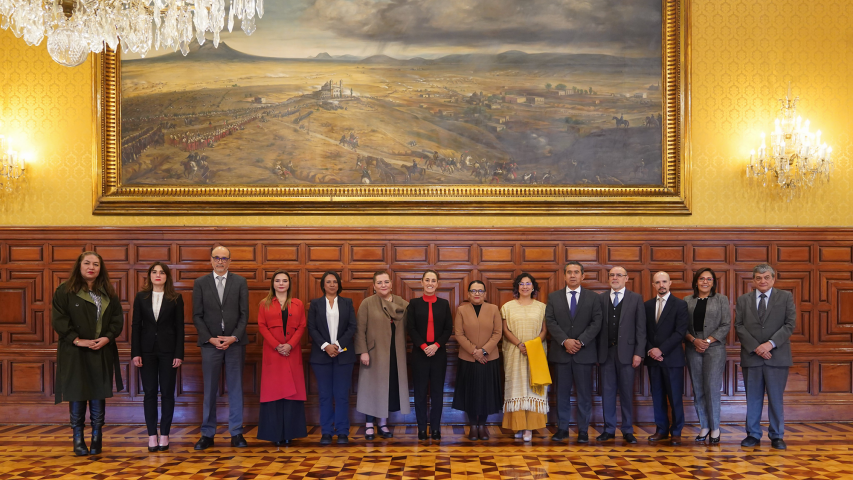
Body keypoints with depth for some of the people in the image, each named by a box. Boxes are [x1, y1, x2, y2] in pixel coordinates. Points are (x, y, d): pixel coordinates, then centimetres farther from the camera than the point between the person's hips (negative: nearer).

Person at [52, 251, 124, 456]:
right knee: (77, 396, 2)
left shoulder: (108, 293, 9)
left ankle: (97, 439, 14)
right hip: (74, 353, -3)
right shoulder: (65, 291, -2)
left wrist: (107, 337, -8)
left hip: (102, 353, 3)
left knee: (98, 396, 5)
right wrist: (77, 340, -15)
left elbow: (117, 318, 8)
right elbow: (58, 319, -8)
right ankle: (78, 439, 13)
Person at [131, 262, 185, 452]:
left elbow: (180, 328, 0)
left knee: (167, 393, 2)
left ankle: (164, 435, 10)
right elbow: (136, 326, 4)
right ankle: (152, 435, 9)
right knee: (150, 393, 3)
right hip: (147, 350, 1)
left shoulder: (176, 299, 1)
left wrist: (179, 354, -6)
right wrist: (135, 353, -3)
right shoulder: (141, 297, 5)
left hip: (168, 350, -1)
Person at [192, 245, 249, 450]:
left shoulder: (240, 282, 6)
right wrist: (210, 339, -9)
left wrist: (234, 337, -10)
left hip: (235, 342, 0)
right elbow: (197, 316, 2)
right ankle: (207, 434, 11)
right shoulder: (200, 283, 5)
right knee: (210, 390, 4)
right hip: (210, 343, 0)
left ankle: (236, 433, 11)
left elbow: (244, 314, 2)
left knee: (235, 388, 4)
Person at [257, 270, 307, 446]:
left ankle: (289, 432, 9)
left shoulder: (298, 304, 11)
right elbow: (262, 326, 0)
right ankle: (275, 433, 6)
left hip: (292, 352, 1)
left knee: (292, 390, 1)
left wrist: (290, 345, -12)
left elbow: (301, 327, 4)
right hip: (272, 353, -1)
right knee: (273, 390, -1)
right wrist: (276, 346, -12)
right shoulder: (265, 304, 9)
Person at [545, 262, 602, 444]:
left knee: (584, 393, 3)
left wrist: (580, 341, -14)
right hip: (561, 352, 1)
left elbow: (596, 323, -3)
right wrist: (565, 341, -15)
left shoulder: (593, 297, 6)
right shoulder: (553, 297, 8)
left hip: (584, 352, -1)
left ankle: (583, 430, 12)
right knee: (562, 393, 7)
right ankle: (562, 428, 15)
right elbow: (550, 322, -1)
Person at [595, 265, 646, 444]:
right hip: (606, 352, 2)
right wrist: (595, 353, 0)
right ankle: (609, 429, 15)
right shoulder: (600, 299, 9)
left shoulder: (636, 299, 5)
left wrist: (639, 353, -7)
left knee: (627, 392, 4)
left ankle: (628, 431, 14)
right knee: (607, 392, 6)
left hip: (627, 352, -1)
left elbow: (640, 328, 1)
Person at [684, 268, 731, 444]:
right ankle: (704, 426, 15)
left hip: (714, 348, -2)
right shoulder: (687, 301, 10)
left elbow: (726, 325, -1)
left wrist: (708, 341, -10)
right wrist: (694, 340, -10)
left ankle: (715, 428, 5)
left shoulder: (721, 300, 5)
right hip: (693, 349, 3)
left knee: (712, 388, -8)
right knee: (698, 389, 5)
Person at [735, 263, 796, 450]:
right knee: (753, 398, 6)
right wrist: (755, 347, -11)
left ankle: (777, 436, 14)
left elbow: (790, 324, -3)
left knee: (776, 398, 4)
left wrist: (771, 343, -14)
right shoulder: (743, 300, 8)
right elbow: (739, 326, 2)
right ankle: (753, 435, 15)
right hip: (751, 356, 1)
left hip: (777, 355, -1)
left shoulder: (785, 297, 5)